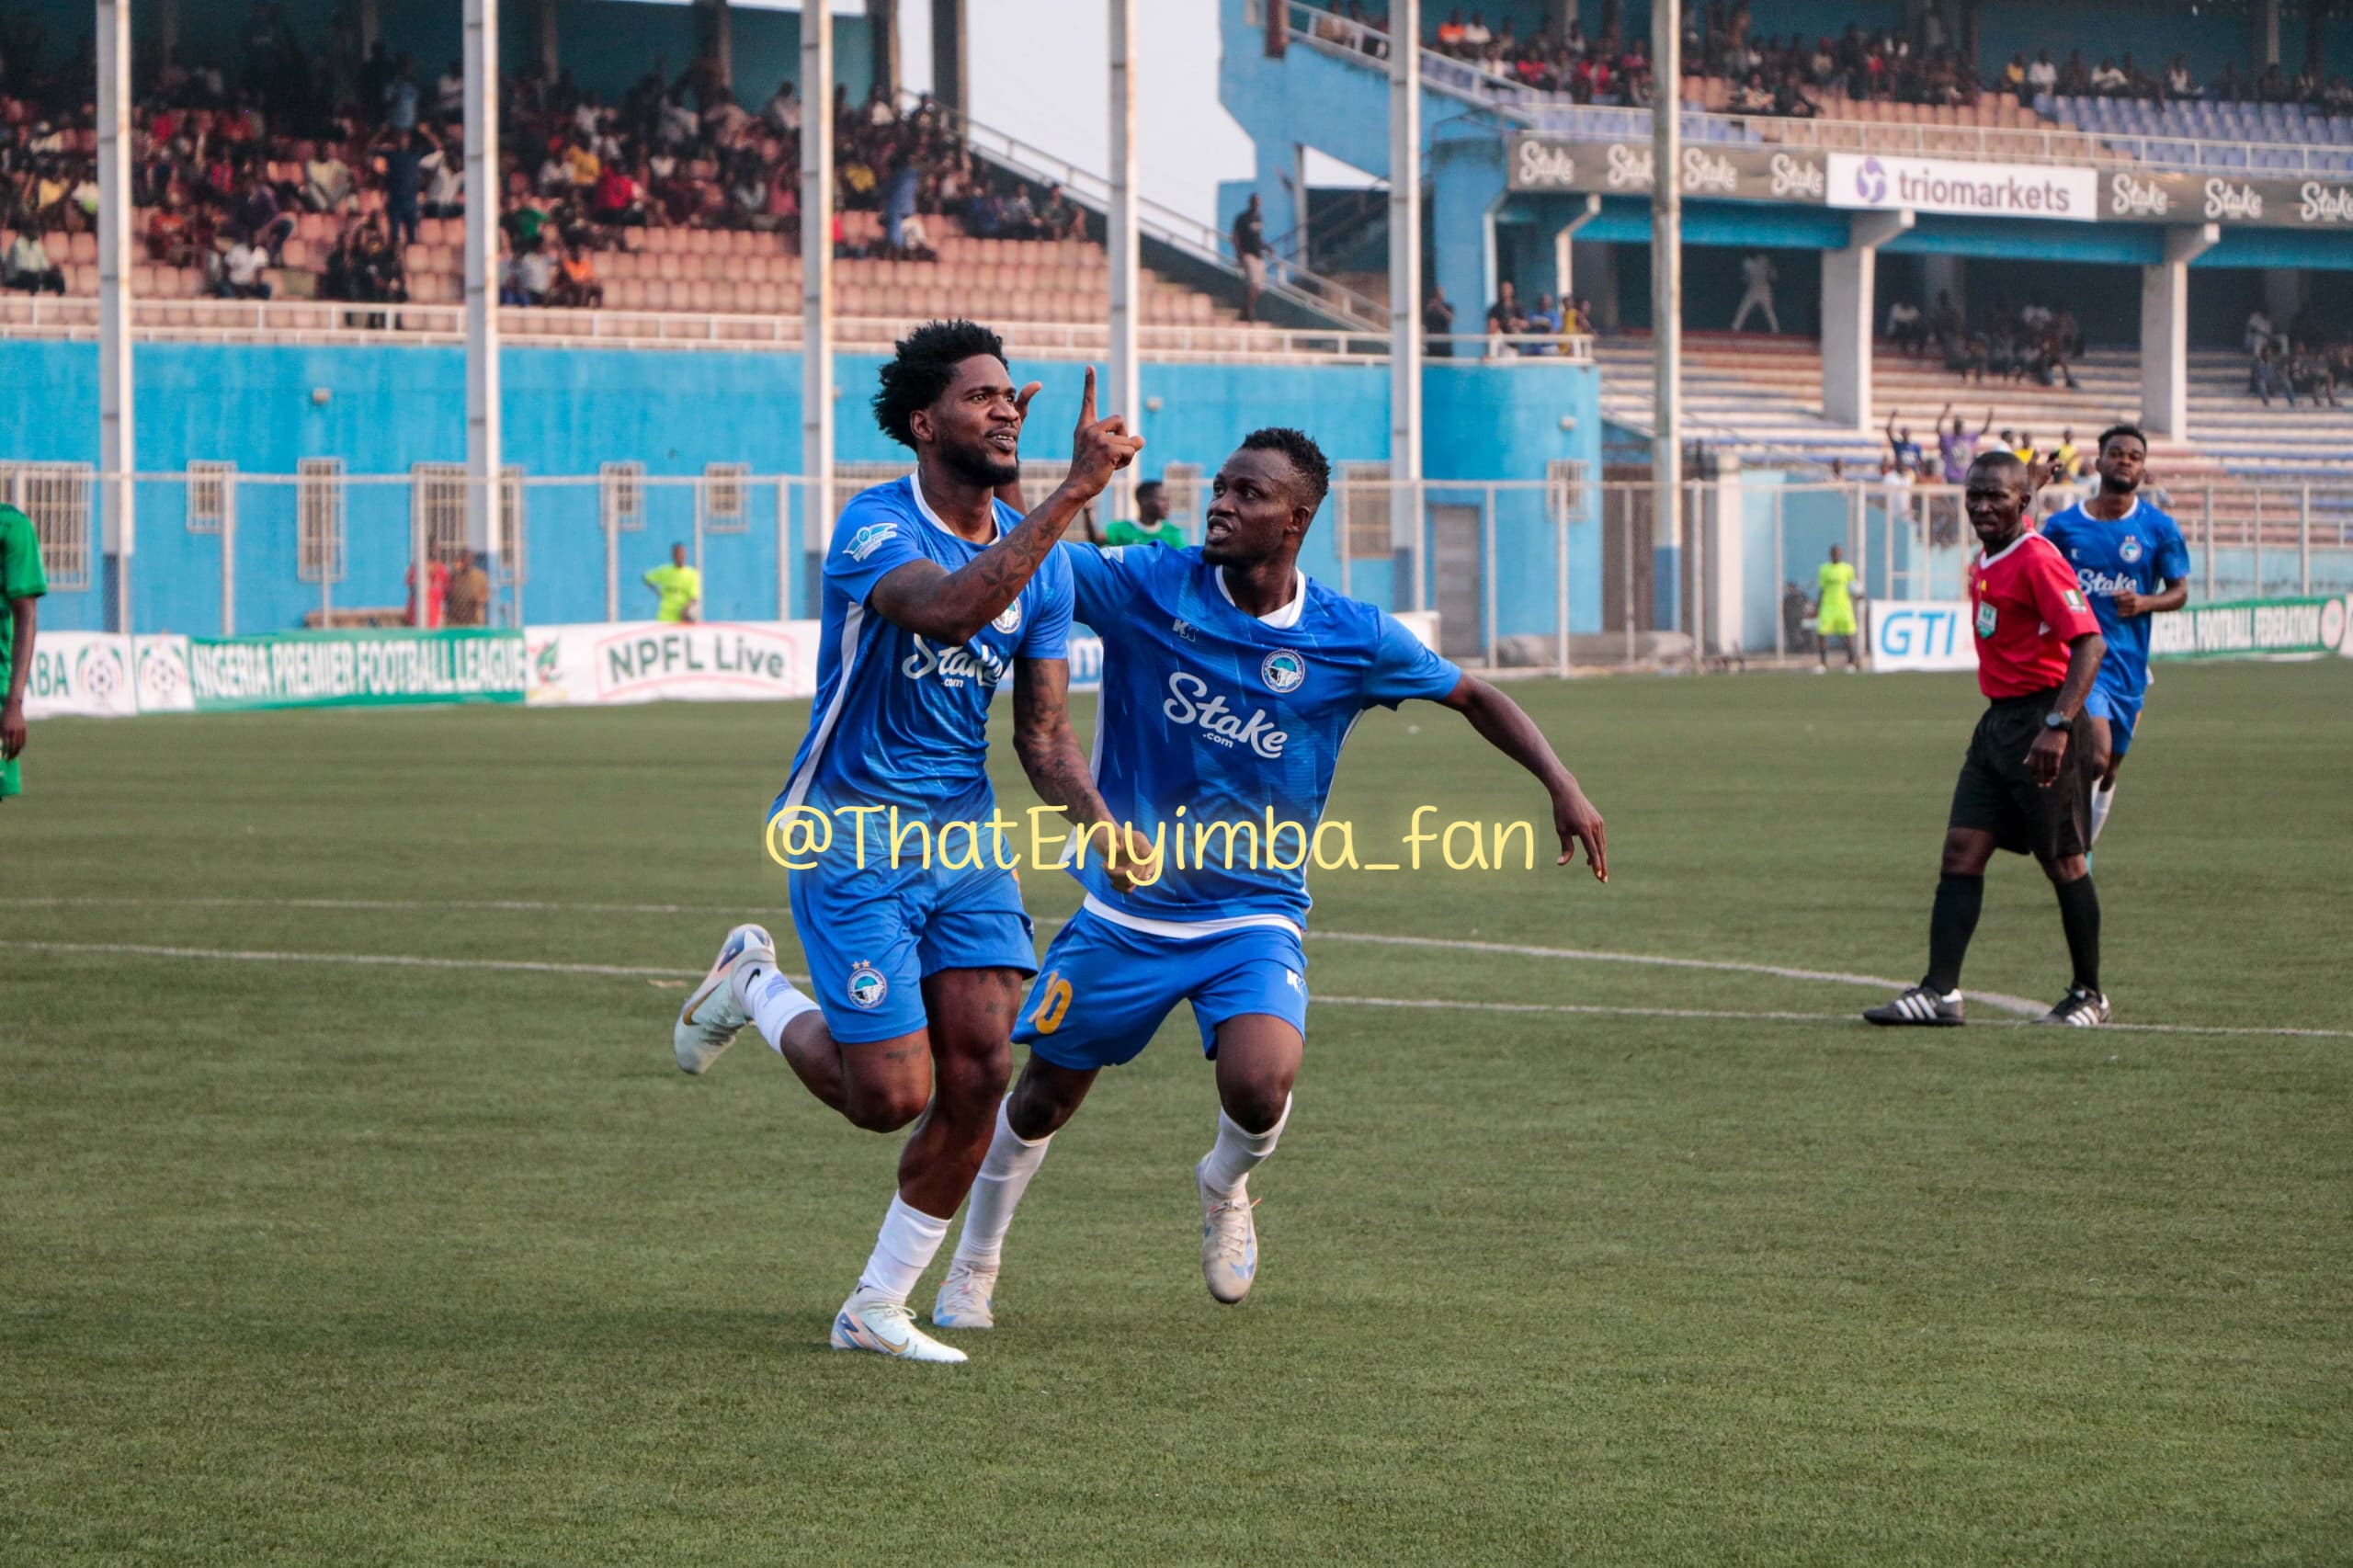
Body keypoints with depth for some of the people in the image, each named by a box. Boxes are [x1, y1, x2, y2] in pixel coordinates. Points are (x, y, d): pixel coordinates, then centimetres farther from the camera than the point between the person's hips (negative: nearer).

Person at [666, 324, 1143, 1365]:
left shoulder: (1040, 560, 5)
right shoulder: (875, 528, -16)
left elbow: (1042, 732, 8)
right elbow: (949, 609, -38)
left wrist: (1099, 820, -11)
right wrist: (1074, 491, -41)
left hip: (963, 837, 6)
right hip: (850, 838, -6)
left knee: (979, 1071, -6)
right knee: (892, 1094, -10)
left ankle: (876, 1311, 10)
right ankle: (756, 991, 22)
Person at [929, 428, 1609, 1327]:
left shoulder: (1351, 639, -8)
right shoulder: (1147, 587, -9)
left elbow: (1473, 697, 5)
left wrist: (1560, 786, -6)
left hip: (1254, 917, -1)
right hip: (1125, 909, 1)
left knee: (1260, 1085, -26)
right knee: (1044, 1095, 8)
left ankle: (1225, 1184, 12)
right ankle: (973, 1269, 35)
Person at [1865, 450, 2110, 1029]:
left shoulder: (2038, 559, -15)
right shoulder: (1985, 563, 13)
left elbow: (2090, 643, -23)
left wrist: (2057, 725, -31)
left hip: (2041, 724, -9)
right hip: (1998, 721, 9)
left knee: (2064, 862, 1)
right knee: (1961, 851, 0)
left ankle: (2088, 997, 13)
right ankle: (1940, 991, -3)